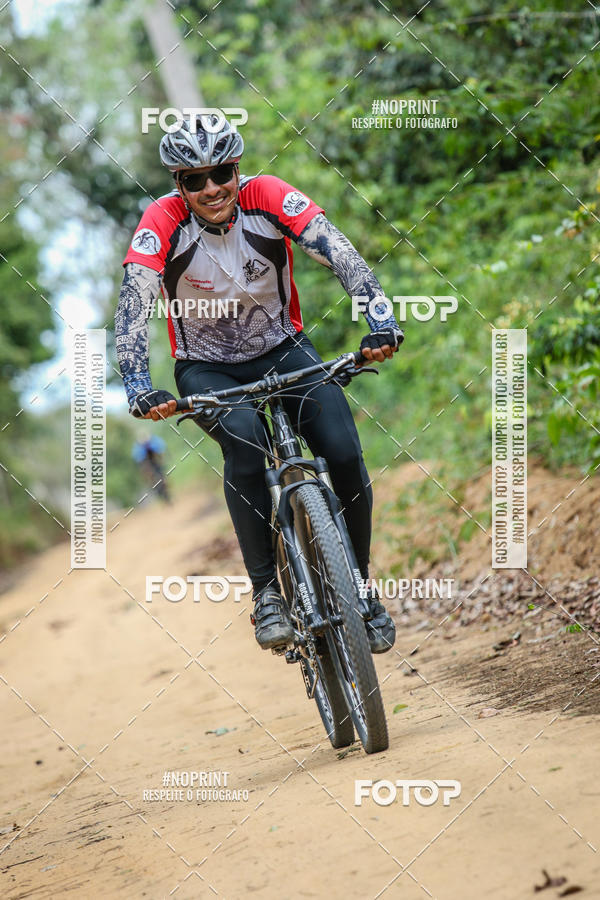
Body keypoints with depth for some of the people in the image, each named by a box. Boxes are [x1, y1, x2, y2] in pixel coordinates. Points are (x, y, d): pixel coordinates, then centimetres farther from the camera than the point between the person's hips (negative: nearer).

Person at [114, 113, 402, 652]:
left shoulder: (269, 198, -18)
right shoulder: (164, 221, -20)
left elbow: (341, 255, -28)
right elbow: (133, 308, -28)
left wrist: (380, 320, -45)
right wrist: (138, 388, -44)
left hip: (282, 351, 2)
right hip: (206, 368, -1)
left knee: (345, 453, -19)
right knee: (245, 441, -33)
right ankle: (267, 592, -22)